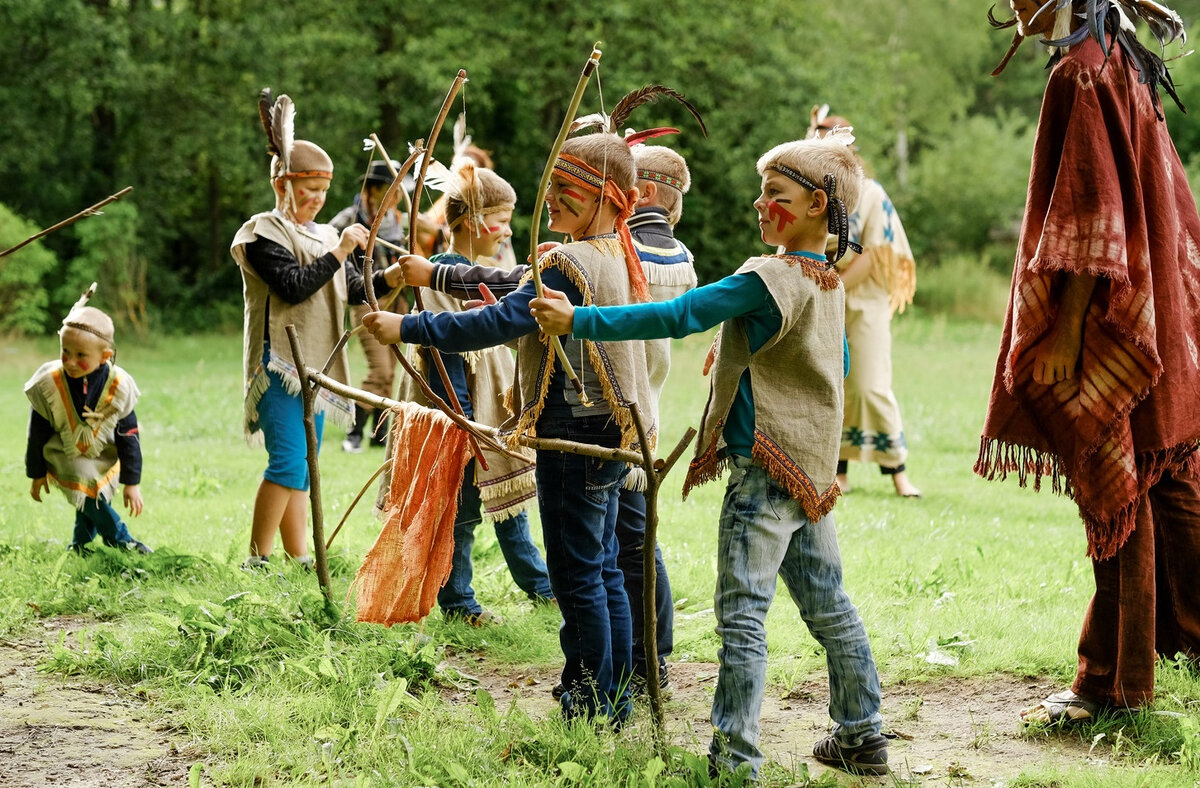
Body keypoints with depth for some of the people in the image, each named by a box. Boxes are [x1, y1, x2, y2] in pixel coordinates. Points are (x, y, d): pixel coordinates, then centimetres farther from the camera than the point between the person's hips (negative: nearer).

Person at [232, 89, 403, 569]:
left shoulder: (323, 235, 18)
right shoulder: (264, 233, -5)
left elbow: (353, 290, 12)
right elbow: (292, 286, -18)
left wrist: (390, 277, -5)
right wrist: (338, 253, -17)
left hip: (315, 365, 8)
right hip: (279, 363, -8)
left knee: (300, 472, 8)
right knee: (288, 462, -17)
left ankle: (300, 561, 9)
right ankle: (257, 560, -12)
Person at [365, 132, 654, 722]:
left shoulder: (568, 264, -19)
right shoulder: (620, 260, 10)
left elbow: (497, 324, -26)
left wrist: (408, 328, -23)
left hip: (575, 434, -10)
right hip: (607, 430, 10)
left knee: (577, 574, -1)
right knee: (602, 568, 15)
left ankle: (590, 704, 6)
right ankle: (615, 700, 23)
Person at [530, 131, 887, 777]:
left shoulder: (768, 280, -16)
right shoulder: (828, 282, 11)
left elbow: (676, 317, -22)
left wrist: (579, 321, -22)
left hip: (766, 469, -9)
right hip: (812, 470, 9)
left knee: (742, 613, -6)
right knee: (827, 606, 16)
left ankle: (735, 758, -5)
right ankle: (861, 737, 24)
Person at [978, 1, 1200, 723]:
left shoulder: (1080, 77, -15)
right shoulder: (1123, 65, 14)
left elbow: (1089, 220, -21)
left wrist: (1065, 332, -22)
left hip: (1112, 329, -10)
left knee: (1116, 500, -3)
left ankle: (1115, 683, 3)